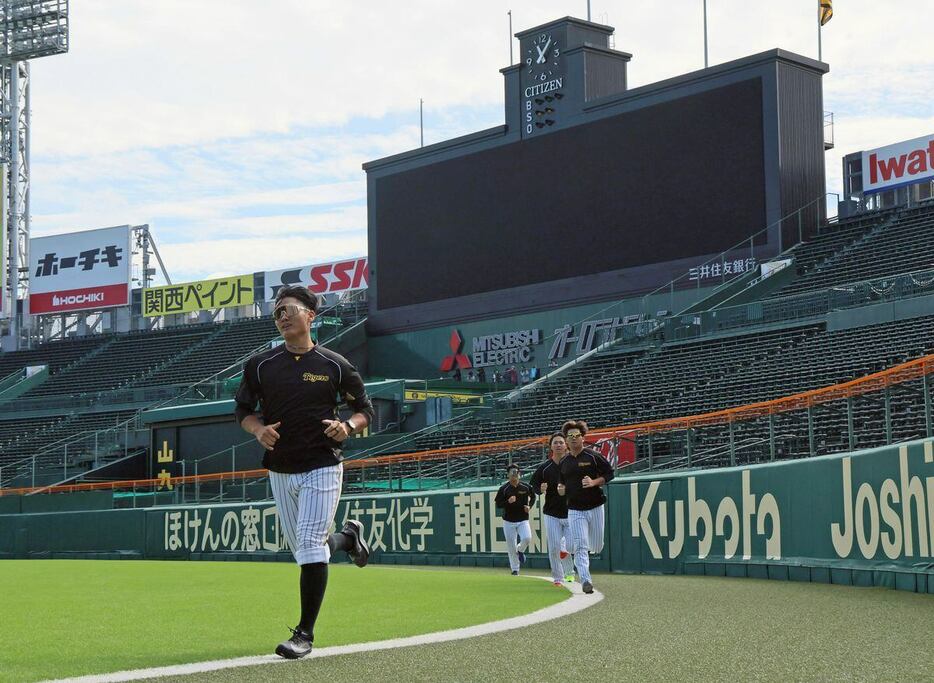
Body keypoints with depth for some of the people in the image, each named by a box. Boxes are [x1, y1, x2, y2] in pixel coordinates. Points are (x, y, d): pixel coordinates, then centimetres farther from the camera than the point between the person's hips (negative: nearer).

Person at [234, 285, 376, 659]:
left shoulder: (335, 366, -3)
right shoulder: (260, 365, 2)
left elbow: (365, 409, 5)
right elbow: (243, 410, 10)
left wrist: (348, 426, -17)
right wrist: (259, 429, -12)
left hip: (322, 468, -4)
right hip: (280, 470, 4)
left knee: (310, 546, -13)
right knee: (302, 549, 13)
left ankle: (305, 634, -5)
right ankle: (346, 537, 46)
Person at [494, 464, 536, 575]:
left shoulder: (526, 487, 1)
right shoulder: (504, 489, -4)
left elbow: (533, 496, 18)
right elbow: (498, 504, -4)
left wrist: (529, 506, 1)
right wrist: (508, 502, -22)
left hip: (523, 520, 1)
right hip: (508, 521, 0)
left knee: (527, 538, -23)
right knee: (511, 546, 1)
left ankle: (520, 550, 11)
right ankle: (515, 569, 15)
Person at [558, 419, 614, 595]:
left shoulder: (593, 456, -3)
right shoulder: (564, 462, 8)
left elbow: (609, 474, 0)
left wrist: (594, 482, -16)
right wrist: (561, 489, -1)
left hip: (595, 507, -1)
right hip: (575, 510, 1)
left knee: (597, 547, 9)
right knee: (580, 546, -12)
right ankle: (585, 580, -14)